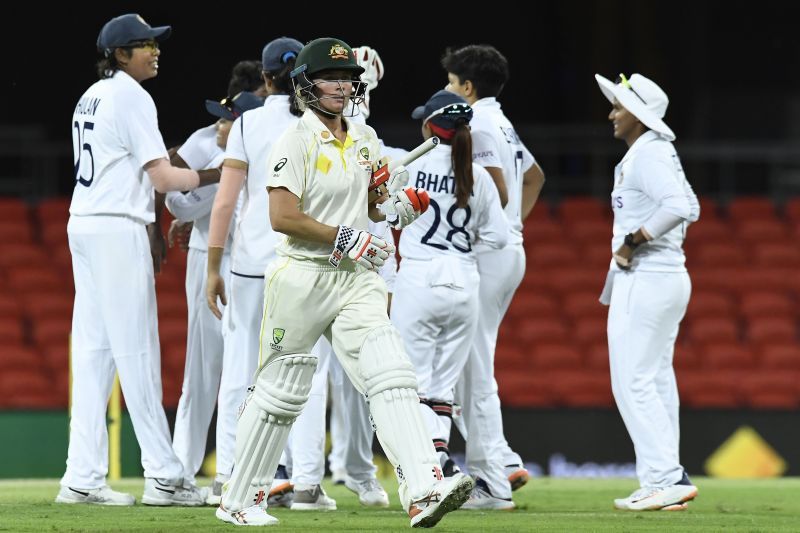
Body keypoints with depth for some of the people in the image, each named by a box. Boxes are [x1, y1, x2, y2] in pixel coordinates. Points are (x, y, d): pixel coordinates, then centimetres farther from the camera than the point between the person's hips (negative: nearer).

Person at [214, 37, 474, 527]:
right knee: (281, 392, 4)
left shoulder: (366, 140, 12)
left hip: (357, 282, 5)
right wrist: (346, 239, -19)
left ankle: (424, 490, -25)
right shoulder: (297, 141, -8)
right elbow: (282, 217, -17)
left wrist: (397, 211, 2)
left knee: (392, 377, -13)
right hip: (303, 279, -5)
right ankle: (237, 501, 19)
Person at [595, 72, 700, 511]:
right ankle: (661, 482, 10)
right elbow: (689, 209, 25)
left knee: (633, 382, -11)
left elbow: (678, 207, -28)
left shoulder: (646, 154, -15)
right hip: (669, 275, 11)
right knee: (656, 382, 10)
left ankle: (667, 478, -16)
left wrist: (633, 241, -22)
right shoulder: (661, 152, 16)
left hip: (645, 277, -11)